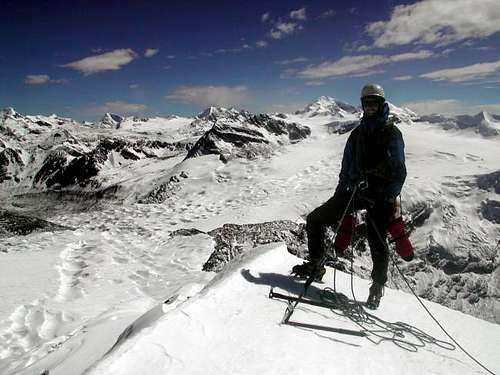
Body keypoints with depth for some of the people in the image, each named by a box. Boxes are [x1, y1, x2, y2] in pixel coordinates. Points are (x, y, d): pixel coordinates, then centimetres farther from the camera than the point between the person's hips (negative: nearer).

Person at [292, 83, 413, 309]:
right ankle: (315, 265, 15)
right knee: (315, 219, -1)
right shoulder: (358, 132, 14)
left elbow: (399, 171, -6)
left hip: (380, 197, -5)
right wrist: (339, 196, 11)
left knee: (377, 243, -4)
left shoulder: (391, 133, -2)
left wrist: (390, 199, -15)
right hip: (355, 192, 5)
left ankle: (377, 287, 22)